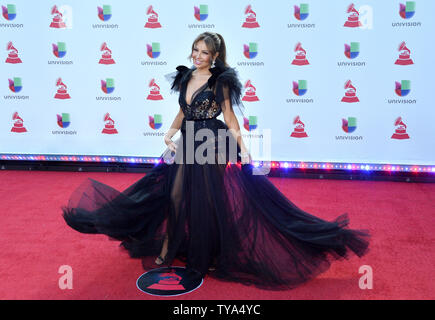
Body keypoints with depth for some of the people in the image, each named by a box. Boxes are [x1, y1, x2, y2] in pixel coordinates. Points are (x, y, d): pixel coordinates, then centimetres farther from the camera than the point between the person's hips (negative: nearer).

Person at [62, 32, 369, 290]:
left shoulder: (220, 81, -8)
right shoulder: (186, 76, 9)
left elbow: (230, 117, -7)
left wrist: (242, 148, -14)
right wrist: (170, 135, 4)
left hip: (212, 147, -5)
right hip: (186, 146, 6)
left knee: (207, 203, 3)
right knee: (174, 197, 7)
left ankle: (205, 257, 22)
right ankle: (166, 251, 23)